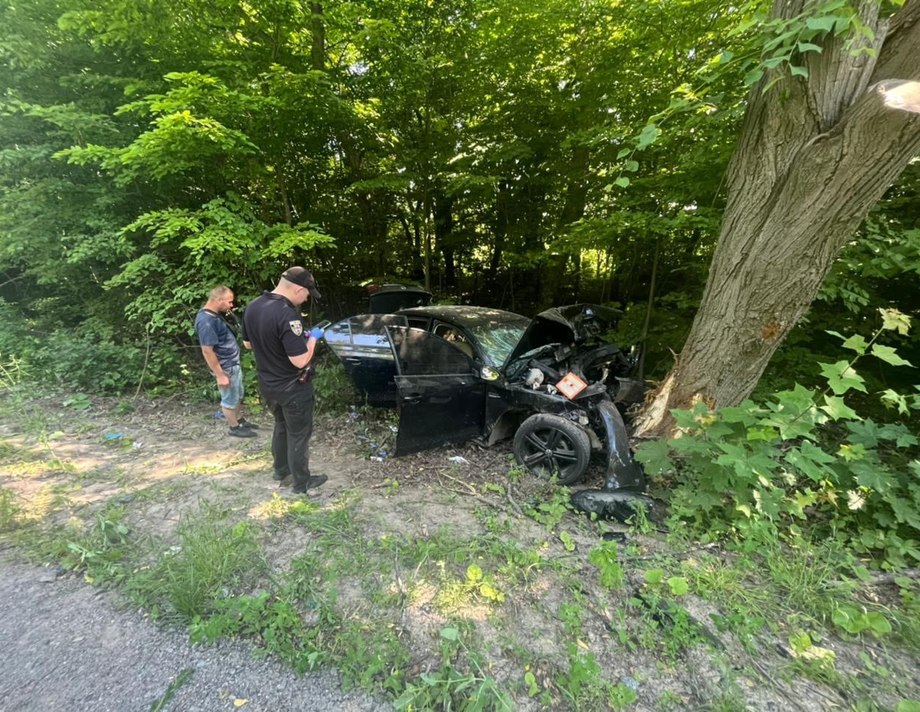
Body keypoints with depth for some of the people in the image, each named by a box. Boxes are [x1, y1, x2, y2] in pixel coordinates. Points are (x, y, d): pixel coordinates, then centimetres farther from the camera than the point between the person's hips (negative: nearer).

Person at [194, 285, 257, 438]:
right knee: (230, 399, 9)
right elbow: (207, 351, -24)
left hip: (234, 363, 10)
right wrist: (220, 375, -21)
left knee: (238, 396, 23)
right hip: (226, 368, -10)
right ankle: (234, 427, 25)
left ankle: (239, 420, 40)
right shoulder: (206, 321, -26)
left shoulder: (214, 314, 4)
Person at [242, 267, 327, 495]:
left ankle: (281, 469, 44)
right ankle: (301, 482, 25)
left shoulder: (252, 307, -1)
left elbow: (248, 343, 12)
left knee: (281, 426, 27)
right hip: (292, 388, -8)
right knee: (298, 434, 10)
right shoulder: (287, 314, -29)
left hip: (267, 385, 8)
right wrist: (312, 338, -12)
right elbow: (300, 360, -29)